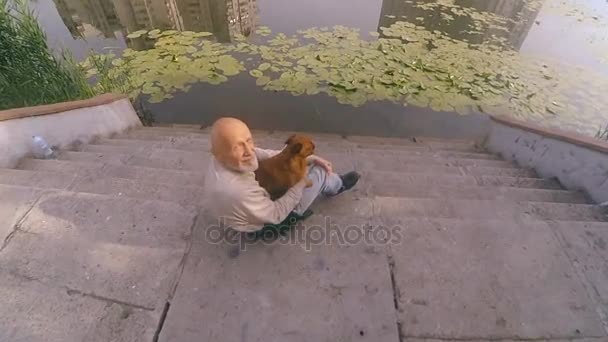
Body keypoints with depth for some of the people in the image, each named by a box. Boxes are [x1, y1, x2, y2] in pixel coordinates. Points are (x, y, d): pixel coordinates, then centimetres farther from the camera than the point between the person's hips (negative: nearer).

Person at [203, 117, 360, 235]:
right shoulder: (239, 191, -45)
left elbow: (269, 155, -12)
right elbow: (276, 214, -28)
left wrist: (311, 158, -12)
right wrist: (301, 183, -21)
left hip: (257, 204, 7)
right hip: (269, 223, -7)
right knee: (319, 172, -3)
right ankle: (337, 185, 31)